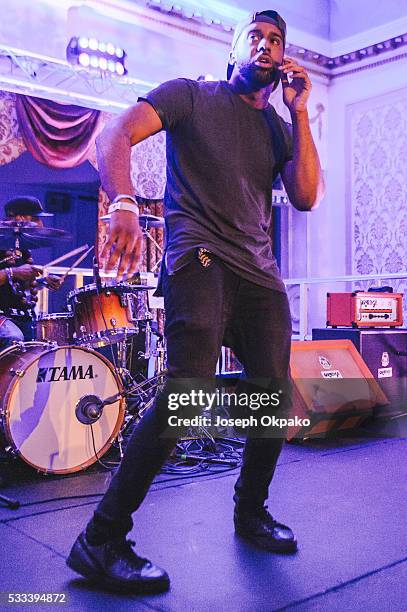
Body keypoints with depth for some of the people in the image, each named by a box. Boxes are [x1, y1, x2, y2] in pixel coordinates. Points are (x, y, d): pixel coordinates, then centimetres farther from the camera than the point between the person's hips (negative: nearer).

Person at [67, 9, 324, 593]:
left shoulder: (280, 126, 20)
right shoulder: (190, 95, 7)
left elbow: (306, 197, 5)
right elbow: (115, 135, -8)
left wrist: (299, 111, 4)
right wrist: (123, 204, -29)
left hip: (260, 272, 7)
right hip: (199, 258, -6)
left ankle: (251, 511, 28)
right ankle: (101, 541, -12)